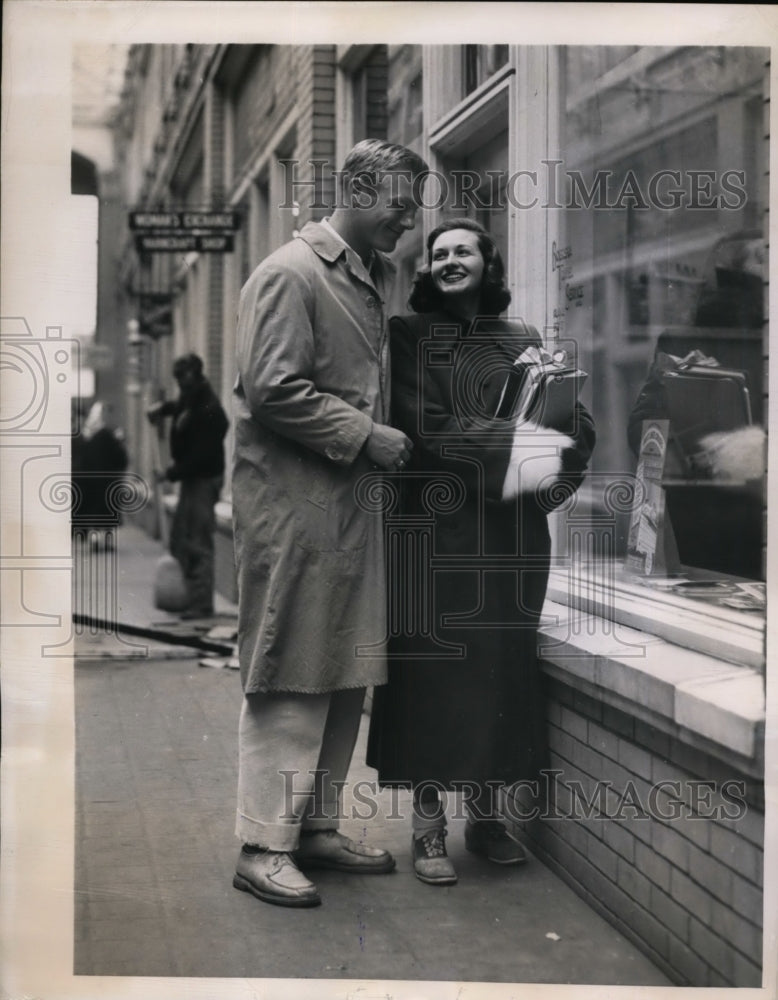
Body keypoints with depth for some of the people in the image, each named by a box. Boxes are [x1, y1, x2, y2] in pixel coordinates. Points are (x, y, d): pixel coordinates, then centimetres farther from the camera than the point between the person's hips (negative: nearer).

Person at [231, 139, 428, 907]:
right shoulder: (290, 274, -11)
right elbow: (273, 390, -18)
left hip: (350, 499, 9)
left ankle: (317, 827, 23)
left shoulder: (371, 277, 17)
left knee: (347, 674, 12)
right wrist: (365, 437, -16)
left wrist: (383, 436, 9)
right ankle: (264, 848, 6)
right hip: (291, 503, -9)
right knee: (289, 678, -4)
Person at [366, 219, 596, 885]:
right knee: (432, 669, -2)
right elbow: (427, 428, -9)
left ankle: (486, 813, 19)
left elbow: (581, 428, 5)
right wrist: (514, 446, -14)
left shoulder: (523, 341, 13)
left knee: (503, 667, 5)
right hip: (435, 528, -3)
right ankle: (428, 827, 8)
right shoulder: (409, 335, 4)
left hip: (511, 532, 3)